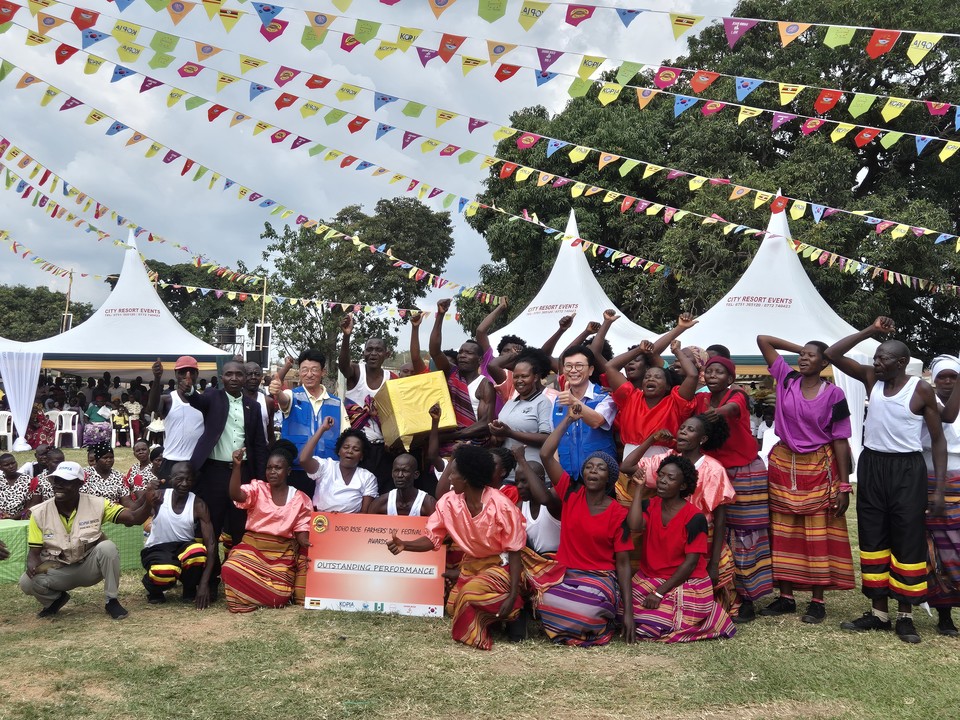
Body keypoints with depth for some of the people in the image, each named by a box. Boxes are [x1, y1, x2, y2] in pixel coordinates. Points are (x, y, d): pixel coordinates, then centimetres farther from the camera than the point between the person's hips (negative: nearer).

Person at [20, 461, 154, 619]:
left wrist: (148, 504, -41)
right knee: (27, 582, -28)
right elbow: (34, 551, -6)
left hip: (90, 566, -1)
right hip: (58, 571, 1)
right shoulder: (39, 513, -10)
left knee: (107, 547, -32)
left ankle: (111, 601, -12)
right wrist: (32, 564, -30)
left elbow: (134, 518, -19)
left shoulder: (97, 505, -13)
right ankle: (56, 599, 9)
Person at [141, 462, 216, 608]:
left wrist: (204, 582, -25)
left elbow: (211, 543, -17)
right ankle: (154, 589, 3)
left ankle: (190, 591, -1)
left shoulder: (198, 505, -12)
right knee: (165, 572, -37)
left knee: (198, 551, -35)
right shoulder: (159, 497, -12)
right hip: (156, 549, -2)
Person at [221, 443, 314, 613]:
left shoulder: (300, 499, 5)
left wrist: (309, 545, -20)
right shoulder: (257, 488, 2)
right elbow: (235, 495, -20)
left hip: (283, 554, 2)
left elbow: (301, 533, 4)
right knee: (231, 570, -30)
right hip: (253, 548, -1)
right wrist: (237, 466, -34)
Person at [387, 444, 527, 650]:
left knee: (470, 594, -30)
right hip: (471, 564, 6)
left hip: (501, 565, -6)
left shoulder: (501, 507, -24)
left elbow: (514, 552, -18)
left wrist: (513, 595, -23)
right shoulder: (449, 502, -10)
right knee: (453, 607, -9)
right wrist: (404, 545, -25)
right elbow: (432, 539, -5)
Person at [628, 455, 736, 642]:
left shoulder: (695, 517, -11)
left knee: (648, 628, -21)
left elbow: (691, 562, -13)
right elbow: (634, 526, -21)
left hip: (686, 585, -5)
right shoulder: (649, 506, 2)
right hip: (648, 580, 5)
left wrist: (660, 592, -17)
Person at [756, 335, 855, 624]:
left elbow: (841, 440, -6)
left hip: (818, 469, -3)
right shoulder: (787, 379, 2)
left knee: (818, 536, 2)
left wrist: (844, 486, -9)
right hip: (783, 464, 4)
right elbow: (763, 339, 4)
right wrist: (799, 348, 5)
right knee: (783, 534, 7)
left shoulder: (833, 394, -7)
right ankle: (786, 597, 16)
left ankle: (817, 601, 9)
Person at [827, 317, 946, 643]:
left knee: (907, 540, 0)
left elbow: (938, 439, -5)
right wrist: (870, 330, -8)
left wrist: (939, 489, -10)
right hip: (872, 465, 4)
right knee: (873, 538, 8)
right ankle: (879, 612, 17)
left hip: (906, 469, -4)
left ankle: (905, 615, 10)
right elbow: (833, 355, -3)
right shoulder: (871, 378, 2)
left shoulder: (922, 391, -9)